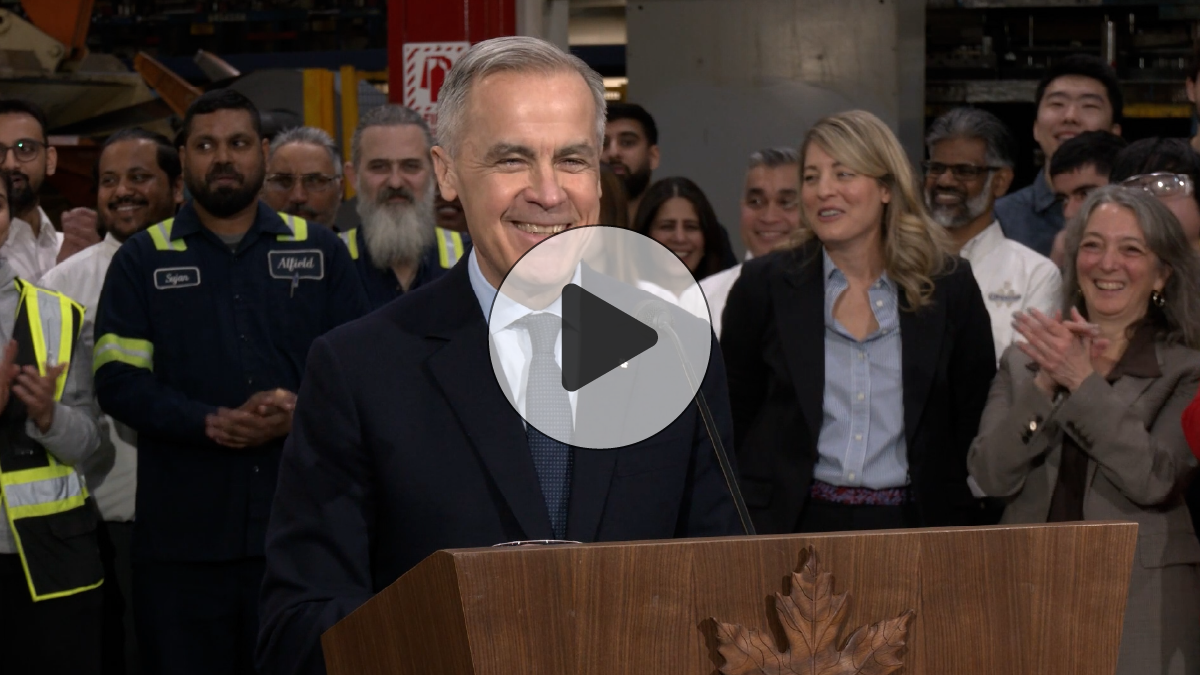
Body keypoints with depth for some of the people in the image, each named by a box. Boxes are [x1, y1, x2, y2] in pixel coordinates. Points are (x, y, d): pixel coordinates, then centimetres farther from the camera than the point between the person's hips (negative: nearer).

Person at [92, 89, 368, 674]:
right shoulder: (143, 260, 9)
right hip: (183, 533, -1)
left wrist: (301, 412, -13)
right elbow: (118, 380, -2)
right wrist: (212, 423, -16)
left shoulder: (318, 251, 12)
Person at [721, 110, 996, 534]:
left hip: (912, 527, 1)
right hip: (791, 526, 0)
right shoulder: (764, 285, 2)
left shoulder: (951, 288, 3)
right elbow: (733, 422, 5)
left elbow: (977, 426, 6)